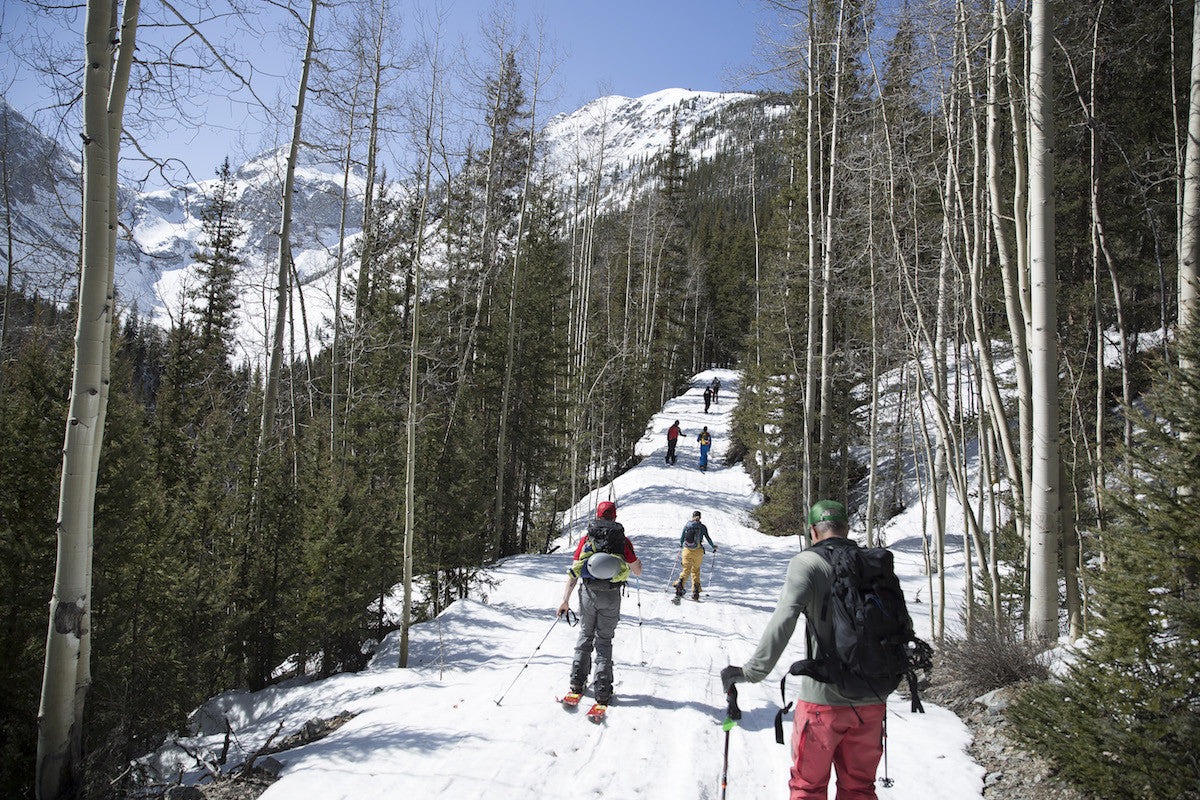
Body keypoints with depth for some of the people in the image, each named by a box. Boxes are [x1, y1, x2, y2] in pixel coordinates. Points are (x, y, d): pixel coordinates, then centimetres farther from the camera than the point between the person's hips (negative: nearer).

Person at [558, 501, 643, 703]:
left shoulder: (586, 539, 3)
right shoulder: (623, 540, 0)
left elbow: (574, 572, -1)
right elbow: (638, 571, 6)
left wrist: (565, 600, 2)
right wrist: (635, 559, 28)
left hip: (588, 594, 1)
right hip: (611, 596, -1)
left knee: (585, 635, 19)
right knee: (604, 640, 8)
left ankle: (577, 681, 19)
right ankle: (603, 691, 4)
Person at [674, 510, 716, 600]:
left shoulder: (687, 525, 6)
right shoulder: (702, 526, 2)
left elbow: (681, 538, 10)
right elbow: (708, 538, 3)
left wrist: (681, 546, 32)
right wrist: (713, 547, 21)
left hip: (687, 550, 1)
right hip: (698, 551, -1)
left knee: (686, 570, 7)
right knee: (696, 570, 15)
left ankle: (680, 584, -22)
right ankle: (695, 591, 4)